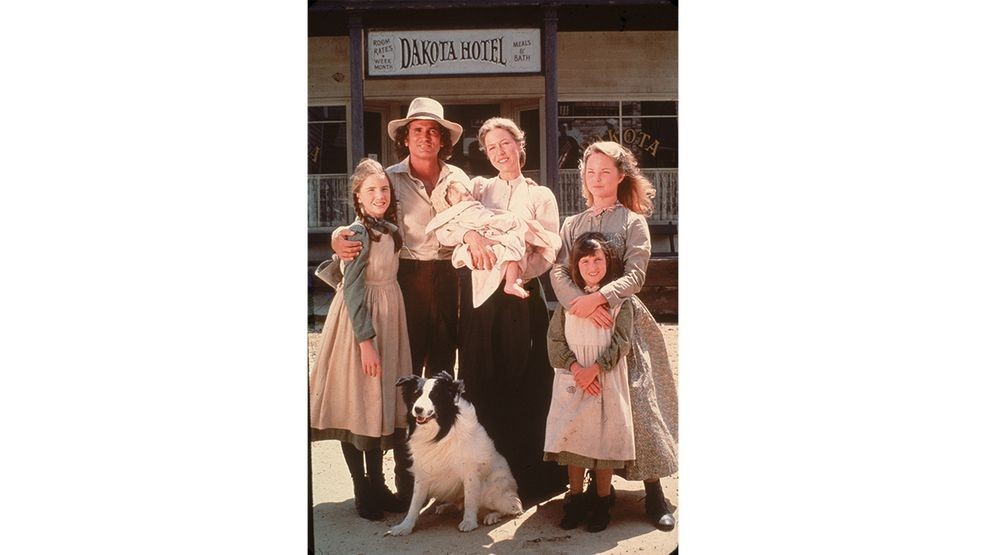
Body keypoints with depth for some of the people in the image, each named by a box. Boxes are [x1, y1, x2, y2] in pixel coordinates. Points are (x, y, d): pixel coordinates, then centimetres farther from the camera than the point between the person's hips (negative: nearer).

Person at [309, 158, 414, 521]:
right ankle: (363, 491, 11)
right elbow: (353, 291, -18)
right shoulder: (358, 233, -15)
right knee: (356, 406, 0)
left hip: (388, 320, 8)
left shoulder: (390, 230, 8)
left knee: (380, 404, 13)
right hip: (360, 324, -8)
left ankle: (377, 484, 23)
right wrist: (366, 340, -20)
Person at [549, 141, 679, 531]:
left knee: (638, 400, -9)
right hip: (581, 321, 3)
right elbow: (558, 272, 0)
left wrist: (598, 297, -25)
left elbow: (635, 275, -8)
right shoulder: (572, 224, 14)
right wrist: (579, 302, -20)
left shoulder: (633, 222, 4)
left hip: (623, 319, -3)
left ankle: (653, 490, -4)